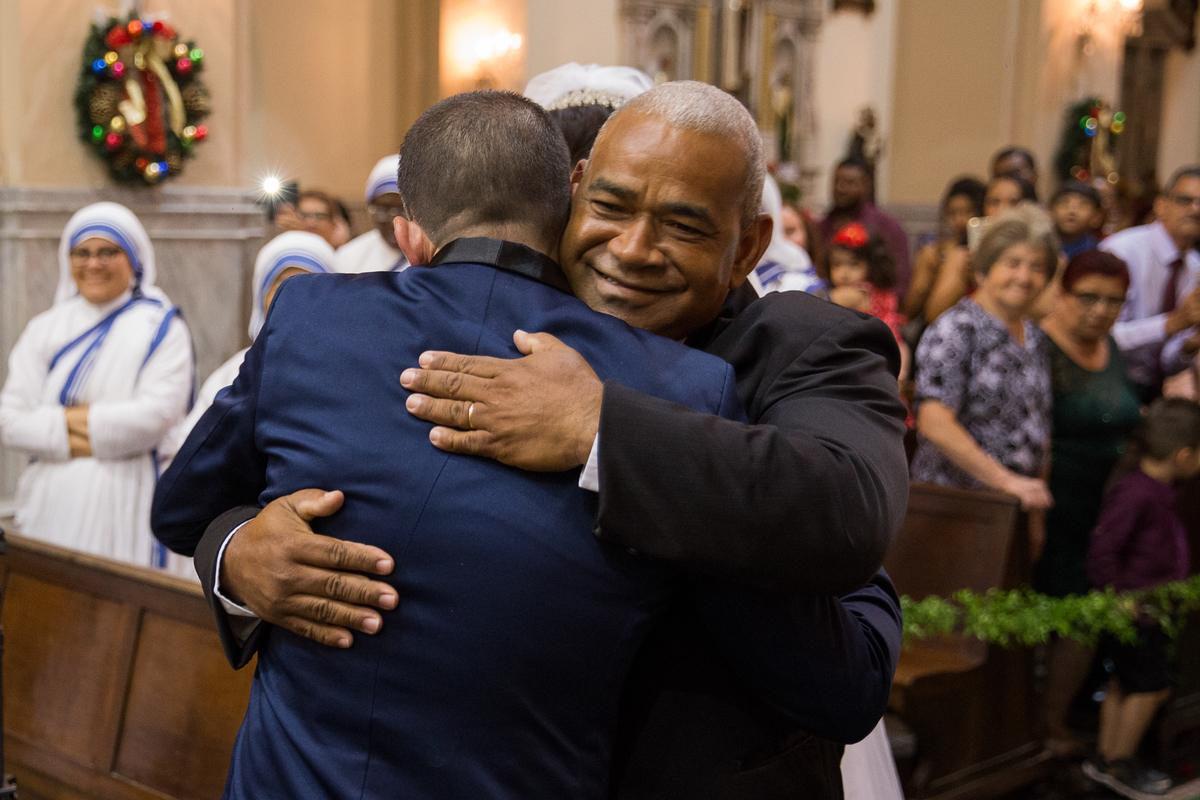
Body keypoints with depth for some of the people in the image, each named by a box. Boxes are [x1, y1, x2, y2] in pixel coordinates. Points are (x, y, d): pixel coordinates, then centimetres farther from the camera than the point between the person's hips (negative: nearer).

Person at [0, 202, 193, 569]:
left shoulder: (161, 327, 3)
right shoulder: (45, 328, 14)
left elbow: (156, 415, -11)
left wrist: (66, 419, -3)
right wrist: (68, 434, -9)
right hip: (50, 503, 3)